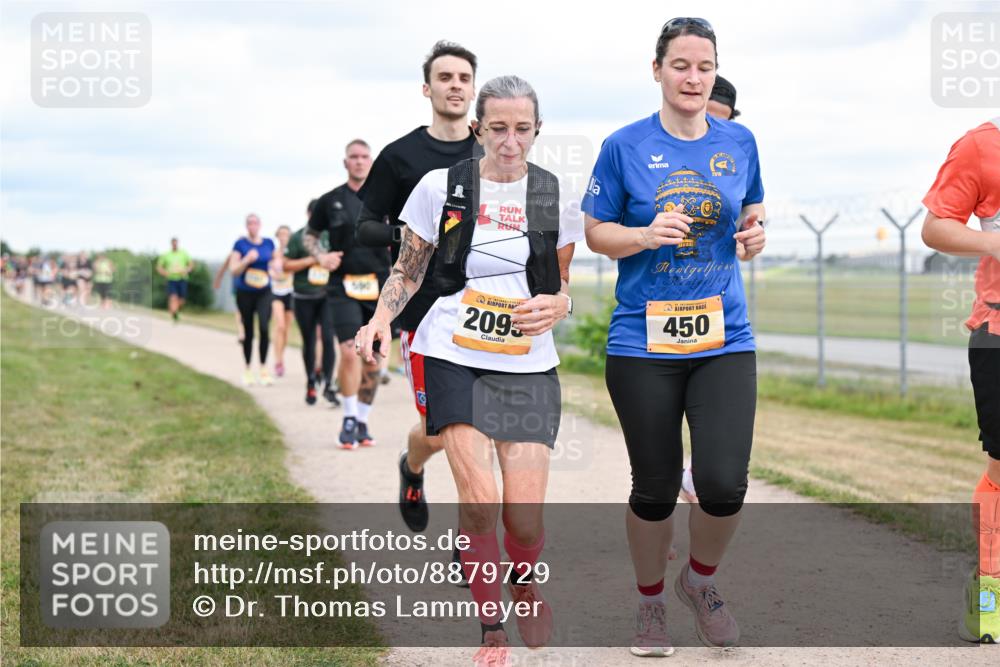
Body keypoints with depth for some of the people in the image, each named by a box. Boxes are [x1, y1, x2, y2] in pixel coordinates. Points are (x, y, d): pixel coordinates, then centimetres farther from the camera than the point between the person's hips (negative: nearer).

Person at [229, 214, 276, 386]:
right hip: (245, 293, -1)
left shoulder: (268, 243, 5)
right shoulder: (240, 244, -3)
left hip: (264, 292, 1)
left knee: (264, 328, -16)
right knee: (248, 332, 7)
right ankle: (247, 370, 20)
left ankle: (263, 369, -8)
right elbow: (233, 270, -6)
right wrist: (247, 260, -23)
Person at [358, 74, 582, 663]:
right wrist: (382, 318, -9)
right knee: (480, 501, -15)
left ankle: (526, 585, 28)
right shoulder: (442, 187, -2)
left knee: (525, 514, -8)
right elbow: (409, 270, 8)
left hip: (528, 366, 1)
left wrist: (559, 305, -9)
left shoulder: (555, 197, 3)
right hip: (453, 358, -1)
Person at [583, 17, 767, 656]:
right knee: (656, 488, 5)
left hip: (724, 339, 2)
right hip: (644, 343, -2)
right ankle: (651, 603, 30)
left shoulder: (739, 142, 6)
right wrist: (647, 234, -16)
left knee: (724, 484, -11)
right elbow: (596, 231, 3)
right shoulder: (625, 146, -2)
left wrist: (754, 234, -1)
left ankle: (701, 578, 21)